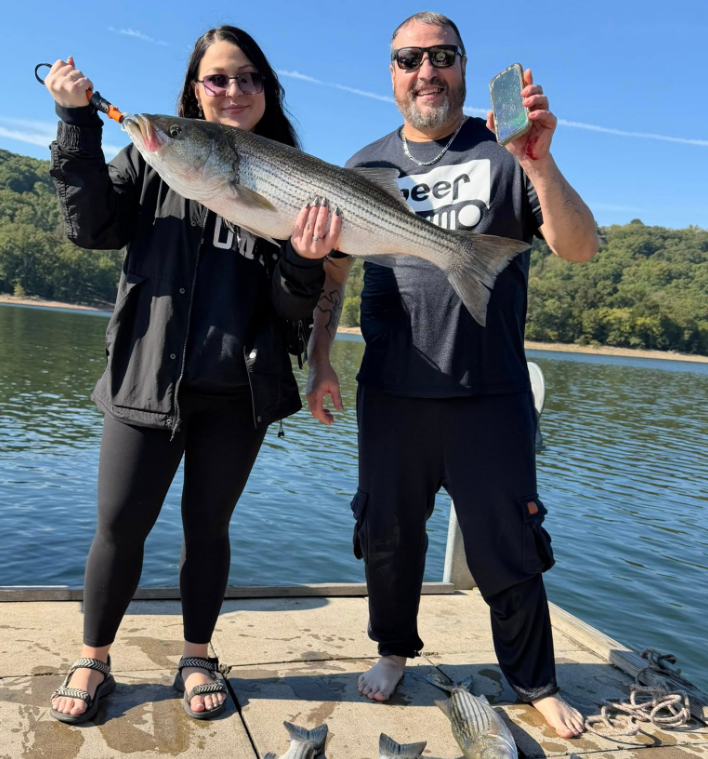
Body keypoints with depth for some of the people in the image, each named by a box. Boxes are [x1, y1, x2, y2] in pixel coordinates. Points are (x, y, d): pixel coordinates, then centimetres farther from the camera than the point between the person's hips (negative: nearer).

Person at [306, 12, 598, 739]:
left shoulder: (506, 153, 2)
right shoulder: (367, 165, 10)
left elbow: (579, 249, -9)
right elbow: (331, 271, 12)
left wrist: (539, 163, -25)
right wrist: (319, 362, 4)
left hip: (490, 396, -2)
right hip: (391, 395, 3)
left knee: (508, 552, 6)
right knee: (388, 537, 14)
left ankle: (535, 683, 27)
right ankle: (394, 649, 37)